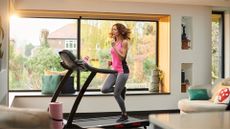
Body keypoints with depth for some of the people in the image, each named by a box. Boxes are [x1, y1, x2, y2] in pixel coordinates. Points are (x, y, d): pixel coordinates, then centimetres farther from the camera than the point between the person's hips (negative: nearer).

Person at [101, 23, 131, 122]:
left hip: (122, 70, -7)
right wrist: (111, 62, 3)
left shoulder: (124, 42, -8)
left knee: (116, 94, -7)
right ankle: (121, 90, 18)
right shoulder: (114, 42, 13)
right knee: (104, 89, -7)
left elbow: (122, 57, -18)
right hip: (114, 70, 7)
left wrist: (114, 46, -21)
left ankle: (124, 115, 13)